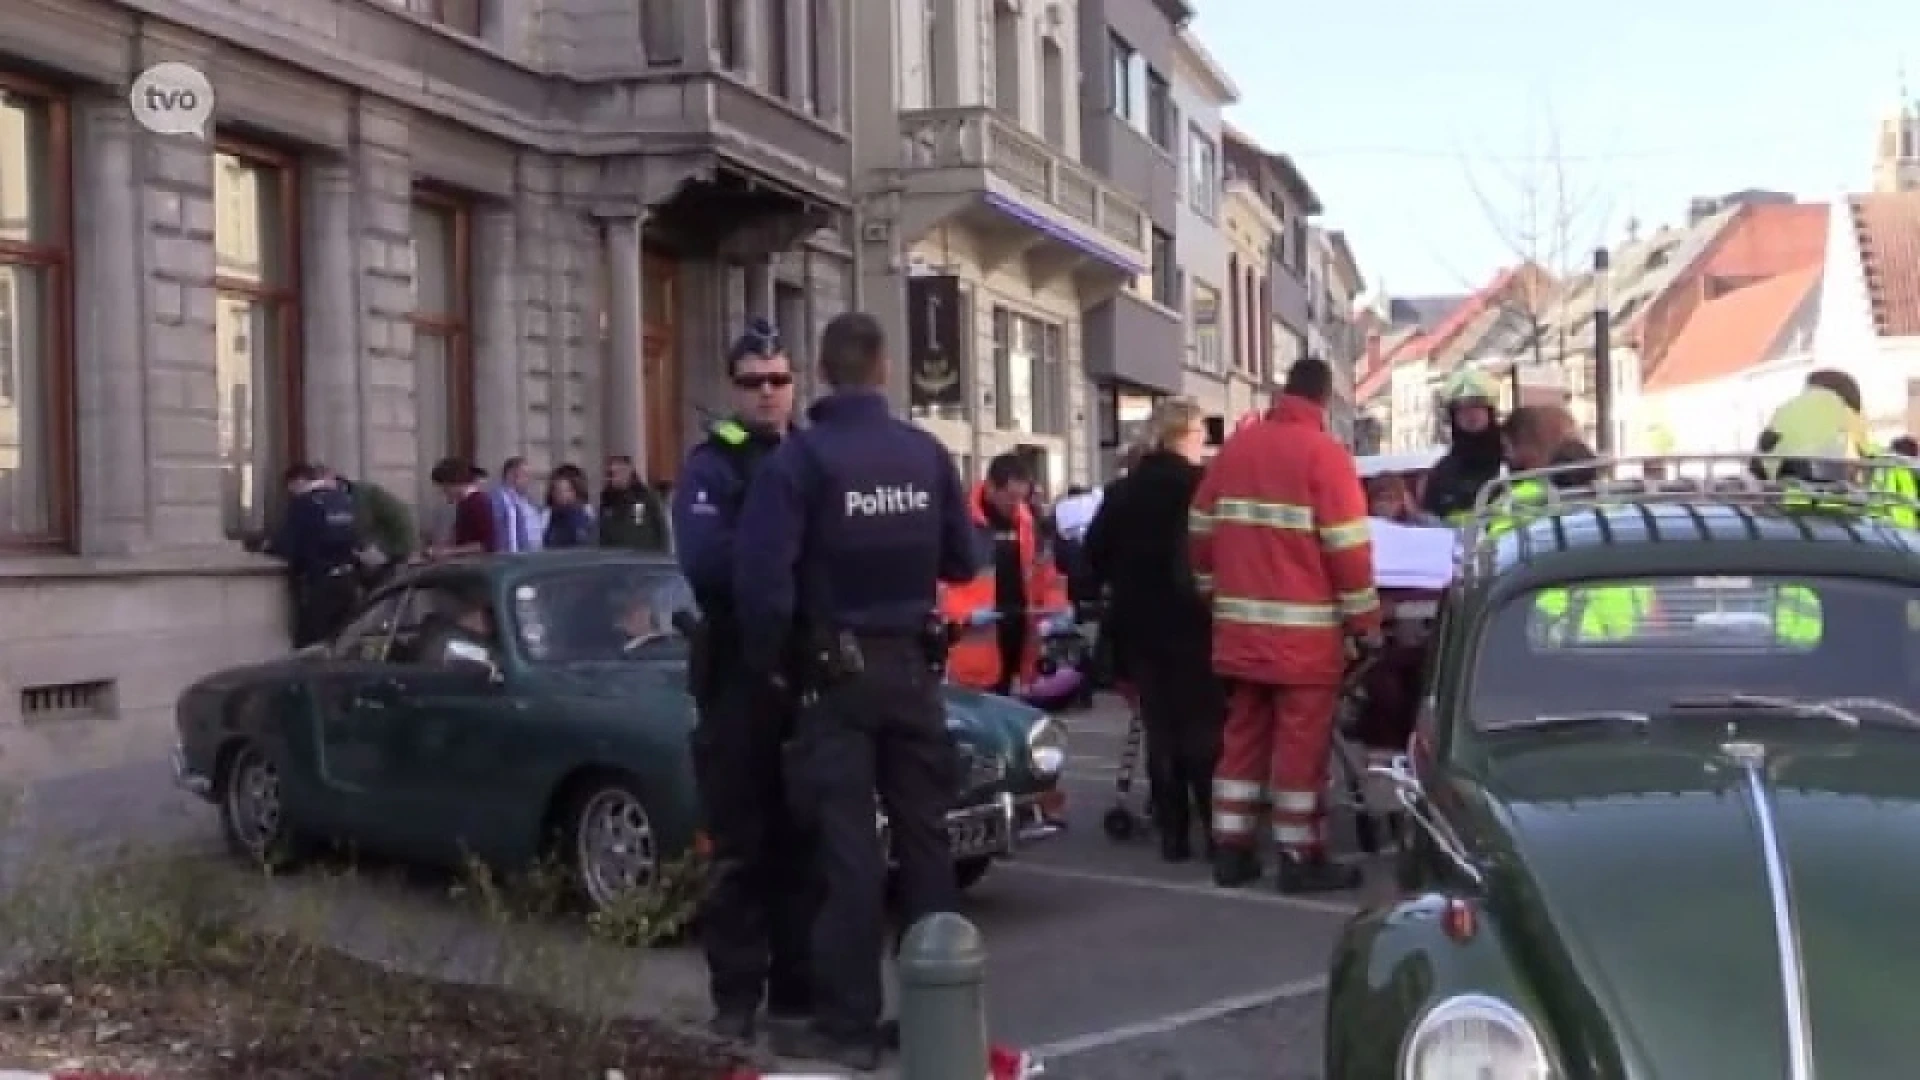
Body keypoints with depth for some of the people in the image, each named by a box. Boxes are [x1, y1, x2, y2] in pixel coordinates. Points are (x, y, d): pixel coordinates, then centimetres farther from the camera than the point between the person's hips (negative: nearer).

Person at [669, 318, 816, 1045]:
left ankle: (799, 985, 19)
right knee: (740, 846, 1)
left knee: (806, 840, 10)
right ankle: (737, 995, 8)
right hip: (739, 676, -4)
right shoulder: (710, 466, -2)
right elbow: (705, 561, -19)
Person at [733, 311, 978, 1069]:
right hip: (912, 665, 4)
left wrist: (768, 661, -2)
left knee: (847, 845, 0)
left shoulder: (799, 457, -11)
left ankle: (847, 1024, 4)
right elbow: (962, 561, 9)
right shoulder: (928, 454, 1)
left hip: (835, 671, -4)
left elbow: (764, 575, -17)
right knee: (923, 836, 11)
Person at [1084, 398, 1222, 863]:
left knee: (1161, 727, 9)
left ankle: (1173, 833, 10)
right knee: (1205, 724, 1)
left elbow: (1095, 551, 9)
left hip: (1139, 623, 5)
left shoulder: (1124, 490, 8)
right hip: (1190, 621, -5)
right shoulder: (1202, 484, -10)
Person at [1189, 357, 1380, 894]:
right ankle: (1301, 858, 6)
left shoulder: (1235, 446, 9)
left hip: (1239, 627, 6)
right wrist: (1366, 622, -4)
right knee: (1302, 742, 1)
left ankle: (1231, 850, 17)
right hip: (1304, 631, -6)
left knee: (1242, 736, 13)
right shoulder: (1323, 453, -10)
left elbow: (1202, 531, 13)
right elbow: (1347, 547, -12)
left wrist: (1217, 591, 23)